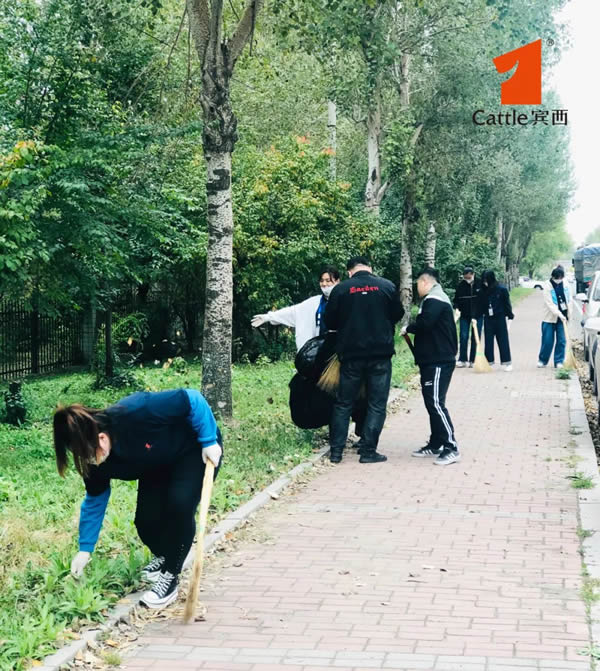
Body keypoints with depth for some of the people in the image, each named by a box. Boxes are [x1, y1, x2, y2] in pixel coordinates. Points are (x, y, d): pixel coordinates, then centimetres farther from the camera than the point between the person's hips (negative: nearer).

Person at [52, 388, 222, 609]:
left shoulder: (137, 413, -41)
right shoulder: (97, 461, -19)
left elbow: (192, 398, -33)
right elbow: (95, 502, -3)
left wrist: (209, 441, -29)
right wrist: (85, 549, 1)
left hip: (194, 449, -6)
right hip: (159, 465, 6)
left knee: (179, 504, -27)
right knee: (145, 520, -10)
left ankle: (170, 576, -10)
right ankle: (164, 556, 24)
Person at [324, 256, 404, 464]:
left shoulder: (340, 289, -4)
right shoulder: (387, 286, -3)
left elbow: (330, 322, 2)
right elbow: (398, 315, 9)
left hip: (350, 353, 1)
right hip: (380, 353, -1)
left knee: (343, 403, 11)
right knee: (376, 404, 6)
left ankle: (336, 450, 11)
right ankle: (368, 451, 3)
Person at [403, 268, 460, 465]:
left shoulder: (433, 300, -14)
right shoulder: (437, 299, 20)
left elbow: (424, 323, -27)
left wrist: (408, 328, -10)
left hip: (438, 362, -11)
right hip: (434, 361, 11)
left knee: (436, 403, -13)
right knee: (432, 403, 14)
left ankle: (451, 448, -14)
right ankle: (435, 445, 20)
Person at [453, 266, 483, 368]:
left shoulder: (480, 284, -8)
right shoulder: (461, 285, -4)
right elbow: (456, 299, 3)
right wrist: (456, 308, -14)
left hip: (478, 315, -1)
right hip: (464, 315, 1)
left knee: (475, 339, 3)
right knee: (463, 337, -1)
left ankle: (472, 361, 8)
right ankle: (462, 360, 4)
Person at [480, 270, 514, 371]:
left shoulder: (502, 289, -9)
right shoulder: (483, 291, 1)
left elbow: (507, 303, -3)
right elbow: (481, 305, 6)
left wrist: (510, 315, -3)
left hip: (500, 318, -3)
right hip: (488, 319, 3)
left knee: (503, 340, 0)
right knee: (488, 341, 6)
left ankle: (507, 363, 5)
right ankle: (489, 361, 13)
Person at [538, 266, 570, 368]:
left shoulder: (565, 284, 2)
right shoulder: (547, 286, -11)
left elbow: (569, 299, 13)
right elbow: (550, 303, -17)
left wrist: (568, 314, 8)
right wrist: (559, 314, -26)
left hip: (562, 317, 3)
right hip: (549, 318, -3)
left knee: (561, 340, 1)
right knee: (547, 341, -1)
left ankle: (559, 361, 10)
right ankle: (542, 360, 16)